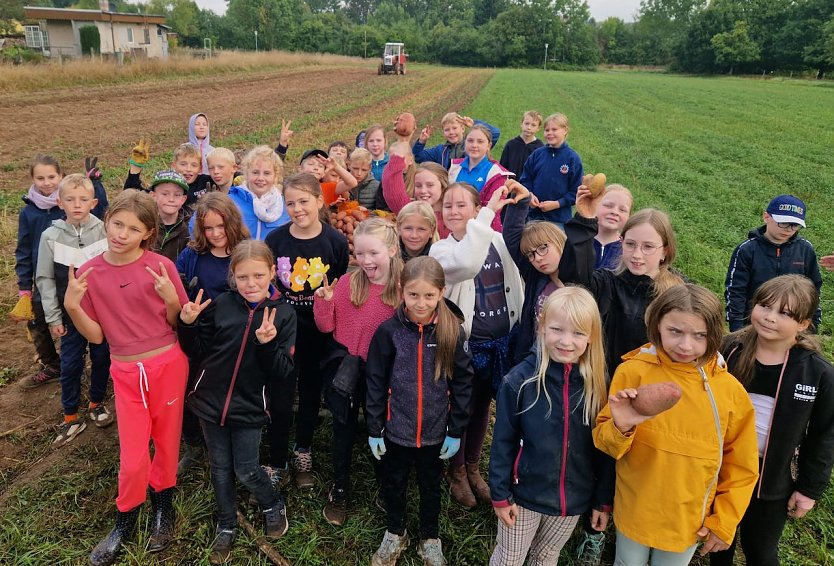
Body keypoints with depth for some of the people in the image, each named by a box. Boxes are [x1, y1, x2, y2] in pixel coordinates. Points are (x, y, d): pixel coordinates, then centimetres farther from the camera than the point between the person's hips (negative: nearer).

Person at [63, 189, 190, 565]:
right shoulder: (89, 274, -4)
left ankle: (163, 510, 40)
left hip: (168, 365, -1)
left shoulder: (161, 267, -11)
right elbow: (96, 335, 0)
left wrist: (171, 298, -23)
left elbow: (179, 323, -4)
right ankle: (124, 523, 34)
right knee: (132, 457, 6)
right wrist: (72, 306, -15)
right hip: (126, 372, 1)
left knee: (166, 443, 14)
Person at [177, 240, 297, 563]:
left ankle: (274, 507, 36)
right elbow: (199, 353, 2)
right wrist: (188, 325, -15)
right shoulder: (220, 306, -8)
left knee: (246, 470, 6)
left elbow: (283, 373, -13)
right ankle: (226, 525, 39)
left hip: (249, 407, -2)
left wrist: (267, 344, -30)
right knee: (220, 468, 16)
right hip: (211, 401, 2)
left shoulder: (284, 314, -11)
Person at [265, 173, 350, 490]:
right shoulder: (275, 240, -7)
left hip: (318, 333, 0)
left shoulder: (335, 241, -9)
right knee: (280, 399, 3)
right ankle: (277, 464, 21)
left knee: (311, 393, 16)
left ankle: (303, 452, 39)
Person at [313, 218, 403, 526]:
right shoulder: (348, 283, -11)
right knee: (345, 429, 17)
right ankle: (339, 490, 38)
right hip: (347, 368, 0)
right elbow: (326, 326, -6)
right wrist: (324, 301, -21)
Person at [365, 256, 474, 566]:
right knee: (393, 484, 21)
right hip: (396, 429, 0)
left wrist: (456, 431, -5)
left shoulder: (453, 332, -13)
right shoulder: (389, 331, -14)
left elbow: (462, 384, -6)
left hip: (435, 431, 0)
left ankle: (430, 539, 45)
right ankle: (395, 534, 46)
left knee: (430, 486, 21)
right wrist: (374, 429, -5)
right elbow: (375, 382, -6)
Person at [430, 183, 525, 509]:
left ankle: (473, 467, 44)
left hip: (501, 343, 4)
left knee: (482, 408, 21)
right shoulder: (442, 249, -11)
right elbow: (466, 264, -35)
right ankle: (456, 471, 39)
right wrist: (488, 214, -33)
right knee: (462, 408, 13)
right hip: (467, 344, -3)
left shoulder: (500, 241, 1)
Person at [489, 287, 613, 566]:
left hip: (574, 500, 3)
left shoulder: (597, 385, -11)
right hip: (525, 493, -2)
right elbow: (503, 441, -11)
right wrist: (500, 495, -8)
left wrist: (604, 500, 3)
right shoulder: (521, 379, -20)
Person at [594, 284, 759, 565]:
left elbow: (741, 466, 0)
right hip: (634, 515, 0)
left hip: (691, 523, 1)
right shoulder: (633, 372, -17)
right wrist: (620, 428, -32)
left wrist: (725, 522, 1)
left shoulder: (730, 389, -12)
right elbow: (605, 442, -11)